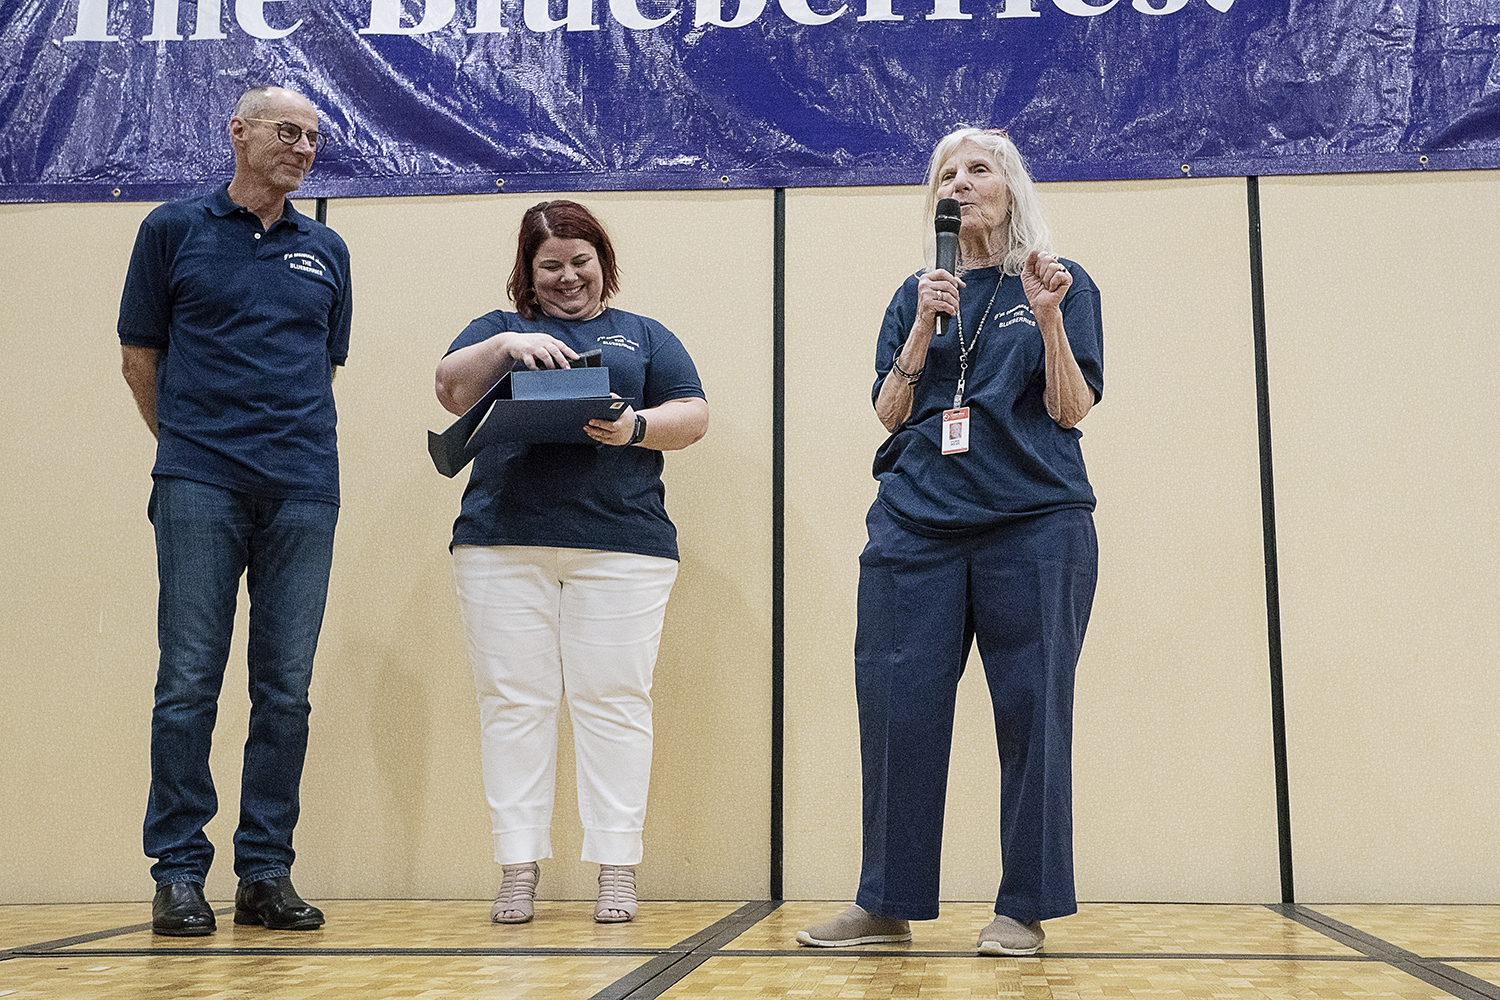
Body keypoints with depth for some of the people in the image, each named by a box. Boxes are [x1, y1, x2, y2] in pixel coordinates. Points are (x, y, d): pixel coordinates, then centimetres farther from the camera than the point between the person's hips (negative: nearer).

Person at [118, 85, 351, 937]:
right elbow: (141, 359, 11)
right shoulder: (174, 231, 8)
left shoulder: (327, 252, 16)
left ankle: (267, 872, 11)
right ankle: (179, 872, 6)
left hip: (303, 491, 3)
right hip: (200, 486, -2)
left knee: (286, 690, 3)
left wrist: (297, 447, 14)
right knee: (190, 682, -3)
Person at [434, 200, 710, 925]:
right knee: (513, 700, -1)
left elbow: (693, 416, 9)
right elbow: (451, 391, 4)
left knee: (611, 700, -3)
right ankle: (518, 868, 5)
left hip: (620, 546, -1)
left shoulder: (643, 336, 20)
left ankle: (617, 869, 1)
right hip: (502, 542, 1)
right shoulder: (496, 330, 21)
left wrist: (636, 427, -10)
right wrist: (507, 345, -12)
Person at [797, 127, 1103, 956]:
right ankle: (887, 904, 9)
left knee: (1030, 710, -1)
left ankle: (1025, 909, 10)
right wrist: (923, 328, -4)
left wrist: (1049, 318, -13)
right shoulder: (916, 295, 16)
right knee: (896, 707, -1)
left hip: (1033, 524, -2)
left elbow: (1071, 411, 1)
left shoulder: (1062, 283, 8)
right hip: (916, 525, 3)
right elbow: (889, 413, 9)